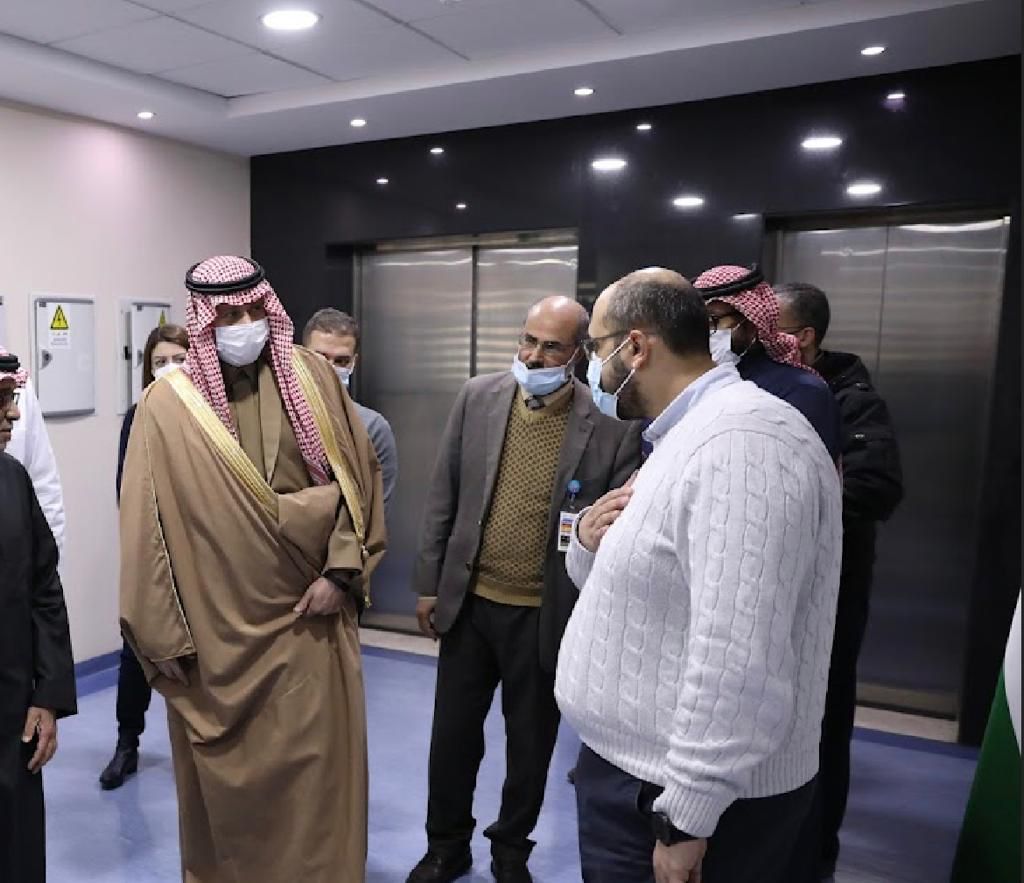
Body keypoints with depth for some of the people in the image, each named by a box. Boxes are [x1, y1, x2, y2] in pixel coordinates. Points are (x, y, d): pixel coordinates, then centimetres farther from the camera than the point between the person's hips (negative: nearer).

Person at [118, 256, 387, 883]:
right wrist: (163, 635, -3)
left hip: (310, 615, 1)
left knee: (318, 768, 12)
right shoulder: (167, 404, -6)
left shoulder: (313, 377, -1)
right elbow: (147, 525, -4)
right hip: (216, 631, -1)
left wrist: (341, 570, -6)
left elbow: (362, 476, 3)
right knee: (226, 778, 14)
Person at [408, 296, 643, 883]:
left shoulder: (613, 422, -13)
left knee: (530, 745, 16)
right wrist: (430, 582, 4)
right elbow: (444, 496, 3)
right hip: (469, 602, 3)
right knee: (452, 735, 16)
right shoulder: (479, 397, -3)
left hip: (547, 615, -2)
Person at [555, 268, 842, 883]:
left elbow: (738, 662, -29)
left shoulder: (741, 441, -24)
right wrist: (590, 544, -5)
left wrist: (684, 820, -22)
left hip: (693, 800, -9)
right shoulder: (686, 437, 10)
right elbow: (632, 582, 16)